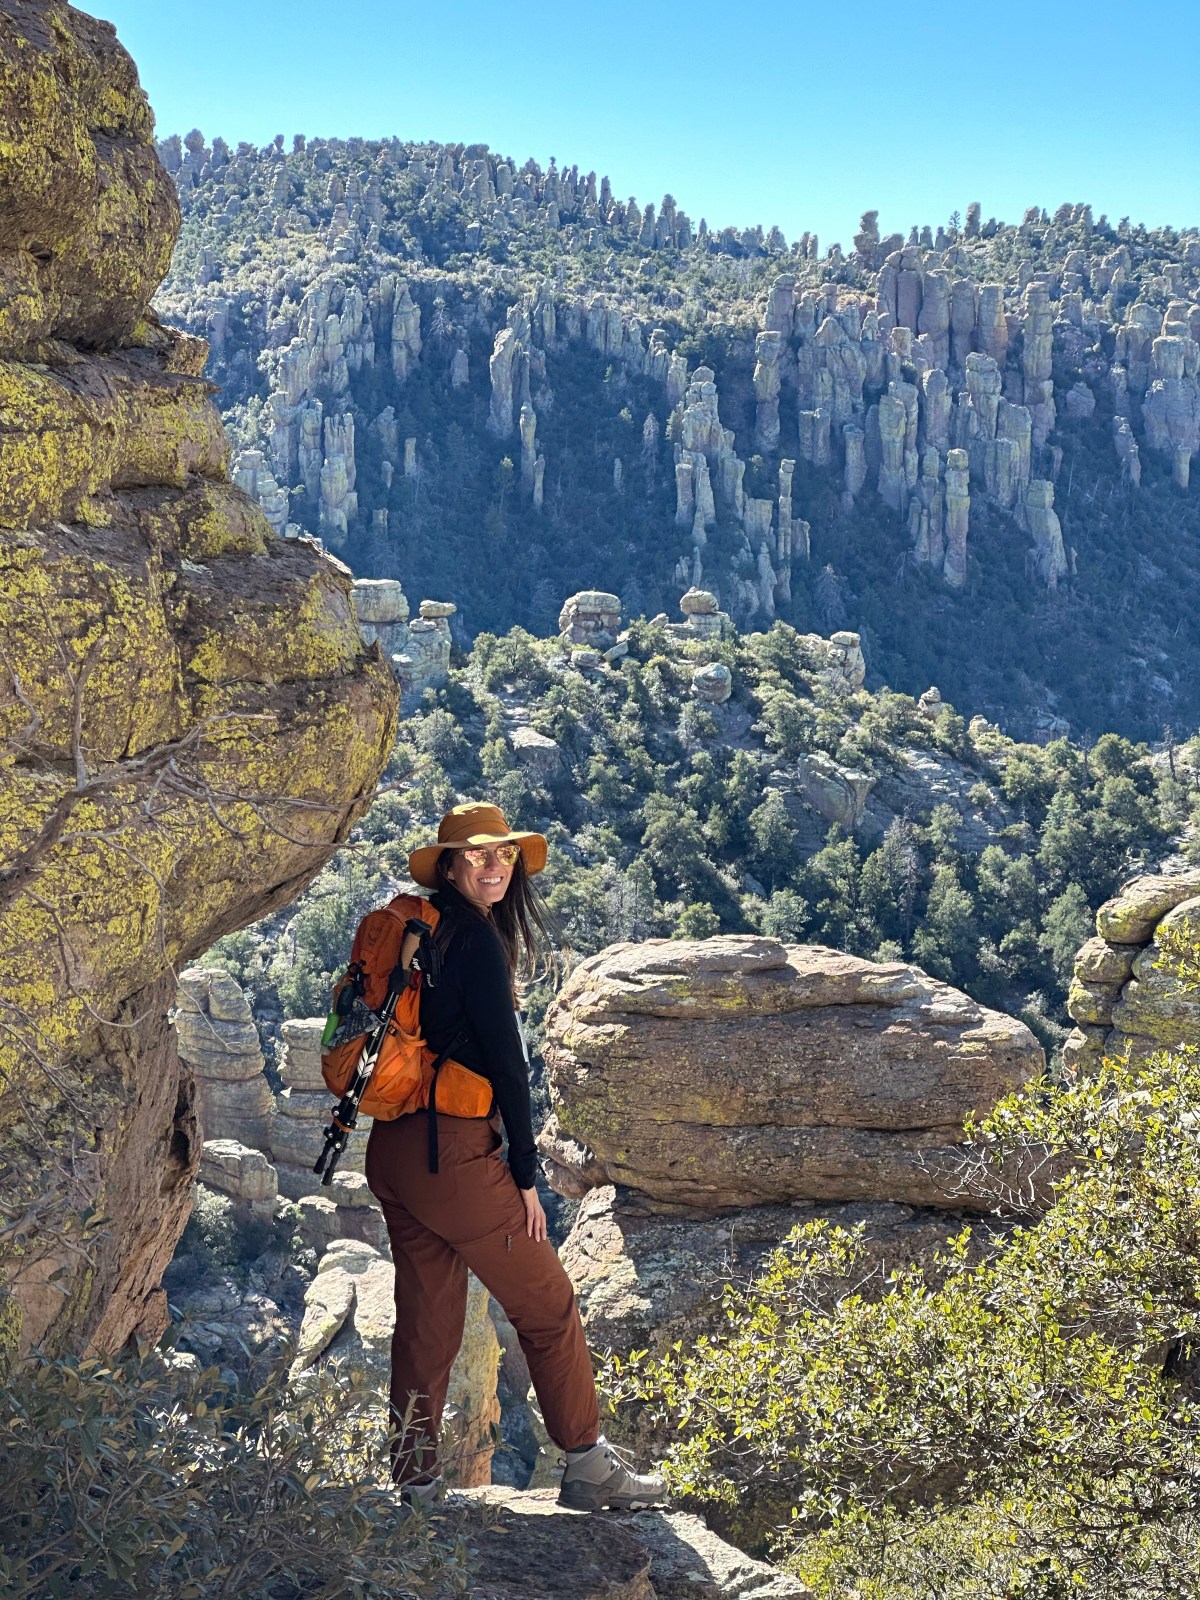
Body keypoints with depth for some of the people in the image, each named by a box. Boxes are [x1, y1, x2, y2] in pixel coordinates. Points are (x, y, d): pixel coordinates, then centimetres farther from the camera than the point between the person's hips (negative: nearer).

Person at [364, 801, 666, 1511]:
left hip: (393, 1151, 9)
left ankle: (414, 1473, 19)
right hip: (452, 1152, -9)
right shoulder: (477, 938, -12)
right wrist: (525, 1177, -8)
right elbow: (506, 1061, -13)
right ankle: (589, 1466, 11)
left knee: (428, 1314, 14)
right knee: (547, 1303, 4)